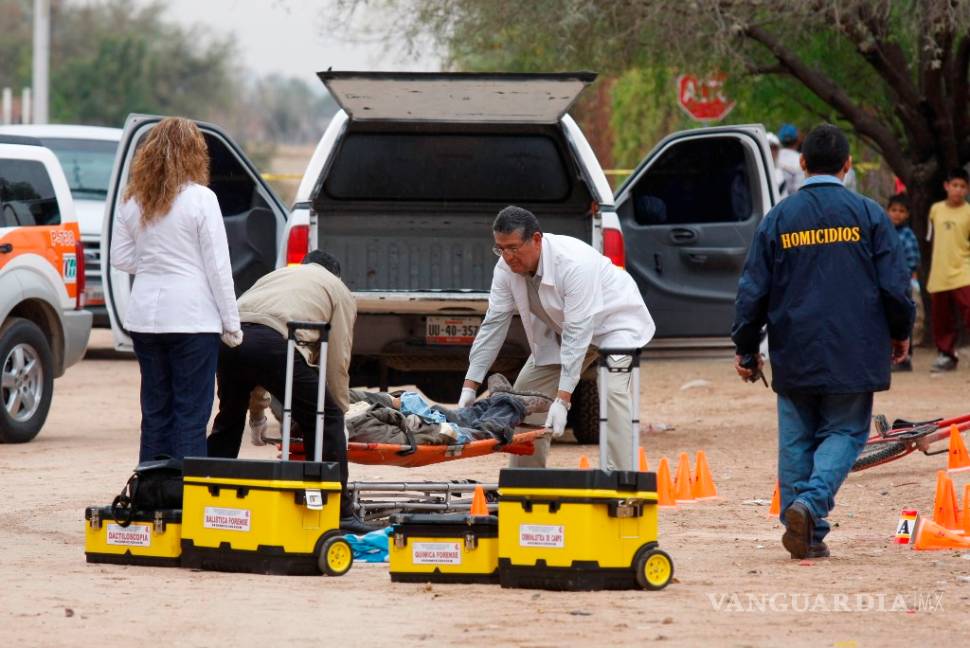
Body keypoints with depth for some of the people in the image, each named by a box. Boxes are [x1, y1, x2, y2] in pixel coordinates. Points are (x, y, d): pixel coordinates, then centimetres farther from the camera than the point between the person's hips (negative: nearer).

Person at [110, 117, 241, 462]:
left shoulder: (133, 201, 6)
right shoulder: (200, 199, -9)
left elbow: (120, 258, 10)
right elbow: (218, 266, -8)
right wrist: (231, 323, -3)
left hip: (145, 316, 5)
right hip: (193, 317, -5)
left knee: (155, 410, 12)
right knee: (191, 414, -1)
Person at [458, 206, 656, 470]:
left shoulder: (574, 264, -38)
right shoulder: (507, 268, -17)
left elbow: (578, 333, -39)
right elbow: (494, 324, -12)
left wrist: (562, 400, -42)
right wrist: (469, 386, -16)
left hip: (615, 321, -8)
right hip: (563, 327, 8)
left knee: (615, 391, -29)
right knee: (527, 390, 2)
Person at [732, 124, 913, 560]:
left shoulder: (778, 218, 2)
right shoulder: (868, 215, -2)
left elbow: (752, 290, 4)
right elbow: (895, 283, -2)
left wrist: (746, 349, 14)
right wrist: (900, 333, 15)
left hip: (794, 355, 2)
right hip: (852, 355, -2)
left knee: (797, 439, 10)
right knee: (844, 432, 6)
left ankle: (807, 537, 6)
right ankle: (811, 502, -19)